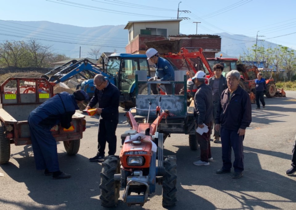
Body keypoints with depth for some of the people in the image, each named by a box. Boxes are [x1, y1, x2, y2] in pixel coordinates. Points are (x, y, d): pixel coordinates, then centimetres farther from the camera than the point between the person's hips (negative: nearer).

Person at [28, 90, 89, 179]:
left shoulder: (64, 95, 4)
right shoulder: (70, 108, -18)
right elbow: (65, 125, -3)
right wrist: (69, 125, 21)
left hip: (33, 117, 9)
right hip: (40, 123, -9)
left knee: (39, 147, 14)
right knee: (50, 146, 0)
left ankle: (47, 169, 27)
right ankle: (55, 172, 7)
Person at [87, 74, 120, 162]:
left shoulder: (114, 91, -25)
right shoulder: (99, 89, -5)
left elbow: (114, 107, -21)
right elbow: (95, 97, 13)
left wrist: (102, 110, -26)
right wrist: (90, 105, -4)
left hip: (112, 117, -7)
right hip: (103, 116, 7)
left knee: (110, 137, 3)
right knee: (101, 136, 15)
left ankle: (111, 156, 18)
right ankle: (100, 154, 29)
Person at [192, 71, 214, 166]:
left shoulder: (199, 93, -25)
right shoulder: (208, 88, 4)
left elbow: (201, 109, -26)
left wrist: (200, 122, -22)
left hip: (203, 120, -9)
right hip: (209, 118, 9)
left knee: (202, 140, 2)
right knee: (206, 138, 23)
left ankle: (204, 160, 11)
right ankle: (208, 155, 36)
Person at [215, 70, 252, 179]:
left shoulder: (243, 94, -10)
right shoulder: (224, 93, 7)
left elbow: (247, 112, -11)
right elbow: (219, 108, 15)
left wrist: (243, 126, -14)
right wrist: (217, 122, 10)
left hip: (237, 128, -5)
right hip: (224, 127, 5)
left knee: (238, 149, 5)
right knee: (225, 148, 14)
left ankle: (238, 170, 19)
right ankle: (226, 167, 30)